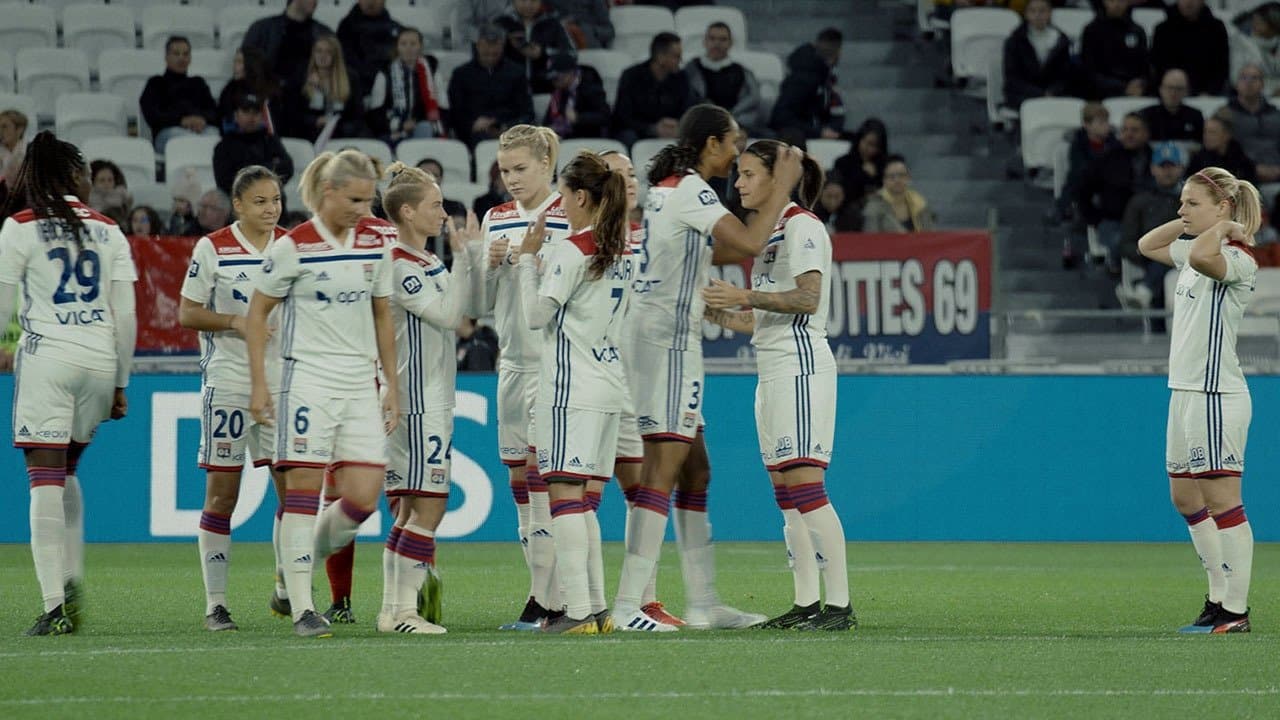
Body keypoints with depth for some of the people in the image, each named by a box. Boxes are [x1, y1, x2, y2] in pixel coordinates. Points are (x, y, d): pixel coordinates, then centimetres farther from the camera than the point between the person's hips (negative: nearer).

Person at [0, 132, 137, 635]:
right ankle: (73, 580, 11)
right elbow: (126, 317, 9)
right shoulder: (108, 231, 10)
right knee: (67, 472, 23)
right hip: (99, 361, 4)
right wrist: (120, 383, 16)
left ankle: (55, 605, -13)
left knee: (45, 479, -5)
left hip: (46, 358, -4)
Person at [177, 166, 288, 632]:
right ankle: (215, 603, 5)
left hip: (283, 380, 3)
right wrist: (235, 321, -16)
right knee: (222, 492, 0)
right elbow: (186, 314, -2)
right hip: (227, 380, -3)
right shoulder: (213, 249, -3)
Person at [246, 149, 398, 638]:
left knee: (363, 496, -4)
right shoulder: (294, 247, -7)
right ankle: (301, 607, -4)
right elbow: (257, 312, 0)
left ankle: (305, 553, 22)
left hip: (361, 385, 5)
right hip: (309, 379, -5)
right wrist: (258, 384, -4)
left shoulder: (375, 244, 7)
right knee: (304, 487, -6)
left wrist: (392, 386, 13)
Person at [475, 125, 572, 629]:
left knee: (540, 470, -12)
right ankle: (546, 594, 12)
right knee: (518, 477, 6)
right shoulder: (496, 220, 13)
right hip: (512, 360, 7)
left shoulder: (570, 218, -6)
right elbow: (479, 305, 15)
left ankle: (545, 601, -13)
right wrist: (488, 264, -3)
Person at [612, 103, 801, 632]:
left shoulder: (668, 187, 17)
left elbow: (721, 250, 31)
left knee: (695, 471, 12)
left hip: (658, 337, 10)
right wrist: (783, 187, -11)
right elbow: (749, 243, -22)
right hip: (669, 341, -10)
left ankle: (703, 602, 14)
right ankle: (627, 606, -17)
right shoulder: (689, 190, -13)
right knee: (663, 472, -12)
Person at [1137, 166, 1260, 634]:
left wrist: (1222, 227, -18)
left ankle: (1236, 611, -6)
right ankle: (1219, 597, 20)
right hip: (1185, 390, 10)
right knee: (1184, 495, 14)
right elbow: (1148, 245, 31)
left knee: (1221, 500, -8)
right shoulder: (1193, 251, 14)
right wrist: (1187, 221, 16)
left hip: (1215, 394, -10)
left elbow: (1203, 256, -38)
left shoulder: (1236, 259, -15)